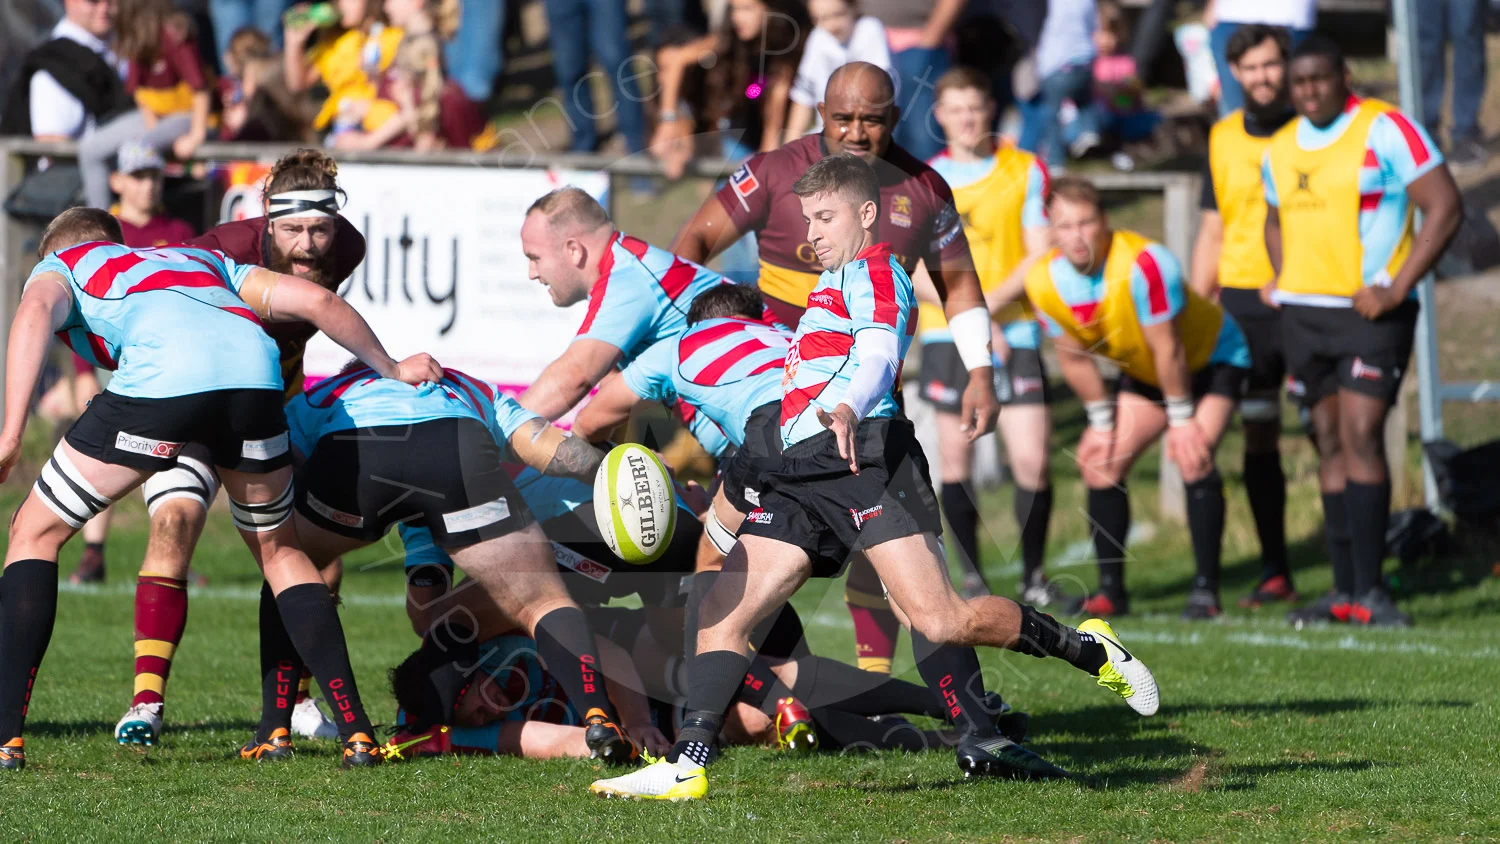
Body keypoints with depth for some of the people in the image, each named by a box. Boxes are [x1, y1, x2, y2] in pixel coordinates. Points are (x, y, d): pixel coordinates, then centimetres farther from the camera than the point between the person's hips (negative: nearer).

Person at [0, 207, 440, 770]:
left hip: (159, 379, -4)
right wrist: (390, 369, 43)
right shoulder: (201, 259, 42)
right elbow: (315, 301, 30)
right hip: (254, 369, 4)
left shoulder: (59, 266, 31)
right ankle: (357, 732, 17)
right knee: (277, 551, 27)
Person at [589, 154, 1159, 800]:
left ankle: (1087, 649, -1)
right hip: (800, 473, 9)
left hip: (865, 456, -9)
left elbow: (878, 359, -16)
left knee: (940, 621, -19)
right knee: (723, 611, -5)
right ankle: (686, 766, -9)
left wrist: (846, 409, -38)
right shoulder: (834, 284, 32)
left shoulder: (874, 271, 2)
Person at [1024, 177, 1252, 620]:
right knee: (1101, 462, -3)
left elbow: (1169, 350, -28)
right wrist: (1101, 421, 0)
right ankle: (1111, 589, 6)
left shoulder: (1143, 264, -36)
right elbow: (1074, 357, -3)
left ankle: (1206, 588, -21)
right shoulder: (1045, 282, -18)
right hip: (1143, 373, 6)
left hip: (1211, 359, -6)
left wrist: (1181, 419, -21)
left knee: (1192, 458, -24)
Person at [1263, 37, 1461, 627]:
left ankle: (1369, 589, -16)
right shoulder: (1282, 148, 12)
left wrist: (1396, 289, -16)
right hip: (1304, 312, 6)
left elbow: (1445, 208, -11)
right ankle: (1345, 590, 8)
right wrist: (1284, 280, 13)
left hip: (1371, 311, -6)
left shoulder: (1386, 130, -8)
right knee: (1330, 445, 6)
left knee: (1360, 435, -16)